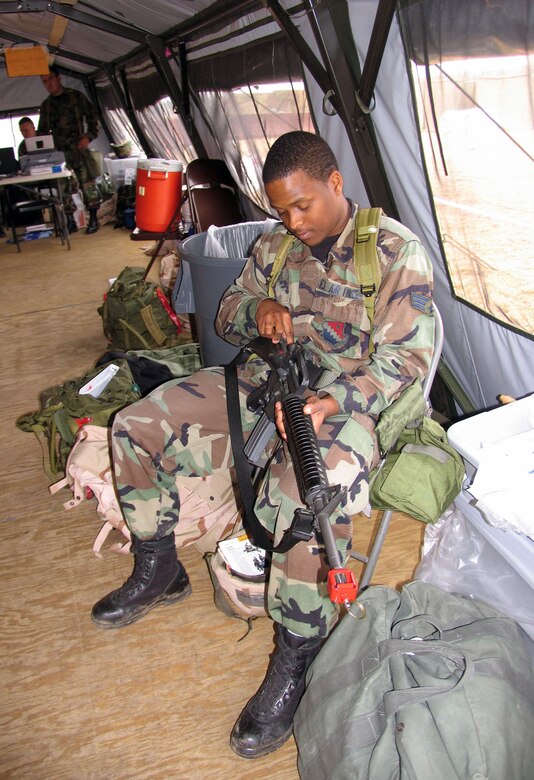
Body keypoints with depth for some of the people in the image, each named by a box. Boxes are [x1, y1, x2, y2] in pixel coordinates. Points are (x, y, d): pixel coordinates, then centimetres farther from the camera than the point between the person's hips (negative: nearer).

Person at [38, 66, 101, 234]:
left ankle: (93, 218, 3)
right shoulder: (45, 105, 16)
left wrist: (89, 136, -8)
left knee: (88, 183, -8)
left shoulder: (76, 96, 6)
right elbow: (42, 131, 20)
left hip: (79, 147, -3)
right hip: (59, 151, 3)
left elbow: (92, 117, 7)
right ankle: (70, 221, 5)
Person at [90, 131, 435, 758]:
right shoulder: (277, 245, 9)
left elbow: (405, 356, -14)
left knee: (308, 489, -39)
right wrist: (257, 308, -10)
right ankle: (158, 571, 15)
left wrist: (335, 401, -31)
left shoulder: (398, 252, -8)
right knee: (138, 425, -5)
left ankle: (295, 664, -16)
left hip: (349, 400, -6)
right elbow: (226, 317, 15)